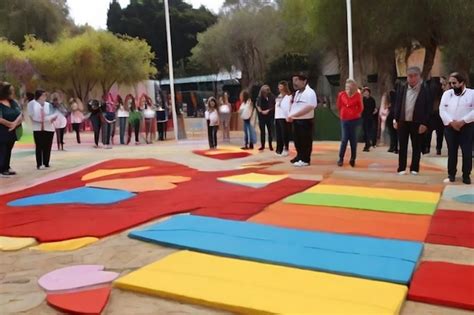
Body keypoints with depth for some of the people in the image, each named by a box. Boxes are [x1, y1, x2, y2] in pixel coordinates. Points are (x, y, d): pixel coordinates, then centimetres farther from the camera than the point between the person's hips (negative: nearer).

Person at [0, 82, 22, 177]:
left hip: (12, 132, 7)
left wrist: (15, 124, -18)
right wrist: (11, 124, -13)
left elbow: (20, 115, -1)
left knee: (8, 150, 14)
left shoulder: (13, 102, 6)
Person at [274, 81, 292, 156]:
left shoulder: (288, 96, -6)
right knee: (278, 135, 9)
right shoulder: (279, 96, 20)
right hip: (277, 117, 8)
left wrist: (288, 117, -20)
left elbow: (289, 107, -13)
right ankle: (279, 149, 14)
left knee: (285, 134, -5)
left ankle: (285, 149, 1)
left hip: (284, 117, -8)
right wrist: (275, 117, 15)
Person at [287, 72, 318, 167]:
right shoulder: (297, 92, 15)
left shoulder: (309, 92, -15)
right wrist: (291, 116, 4)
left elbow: (308, 108, -25)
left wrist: (293, 115, -24)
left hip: (305, 121, -9)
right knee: (297, 141, 16)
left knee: (305, 141, 0)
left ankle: (305, 160, 8)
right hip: (296, 121, 9)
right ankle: (299, 157, 29)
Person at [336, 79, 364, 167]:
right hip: (344, 120, 0)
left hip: (354, 120, 0)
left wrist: (356, 114, 7)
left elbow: (361, 107, 6)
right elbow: (339, 105, 12)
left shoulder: (357, 95, -4)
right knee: (344, 139, -2)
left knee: (353, 139, 5)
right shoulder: (341, 94, -2)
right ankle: (341, 159, 4)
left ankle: (353, 159, 15)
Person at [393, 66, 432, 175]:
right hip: (403, 122, 3)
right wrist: (396, 120, 2)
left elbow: (429, 108, -9)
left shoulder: (426, 89, -8)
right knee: (402, 146, 7)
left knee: (416, 146, 7)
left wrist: (424, 123, -13)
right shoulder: (402, 89, 5)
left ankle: (414, 168, 16)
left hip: (417, 123, -3)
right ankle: (402, 168, 14)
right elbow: (397, 105, 8)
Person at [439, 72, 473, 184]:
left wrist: (462, 121, -18)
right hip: (450, 127, 2)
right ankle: (451, 175, 15)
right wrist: (451, 122, -14)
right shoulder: (447, 93, 8)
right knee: (451, 152, 6)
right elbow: (442, 110, 0)